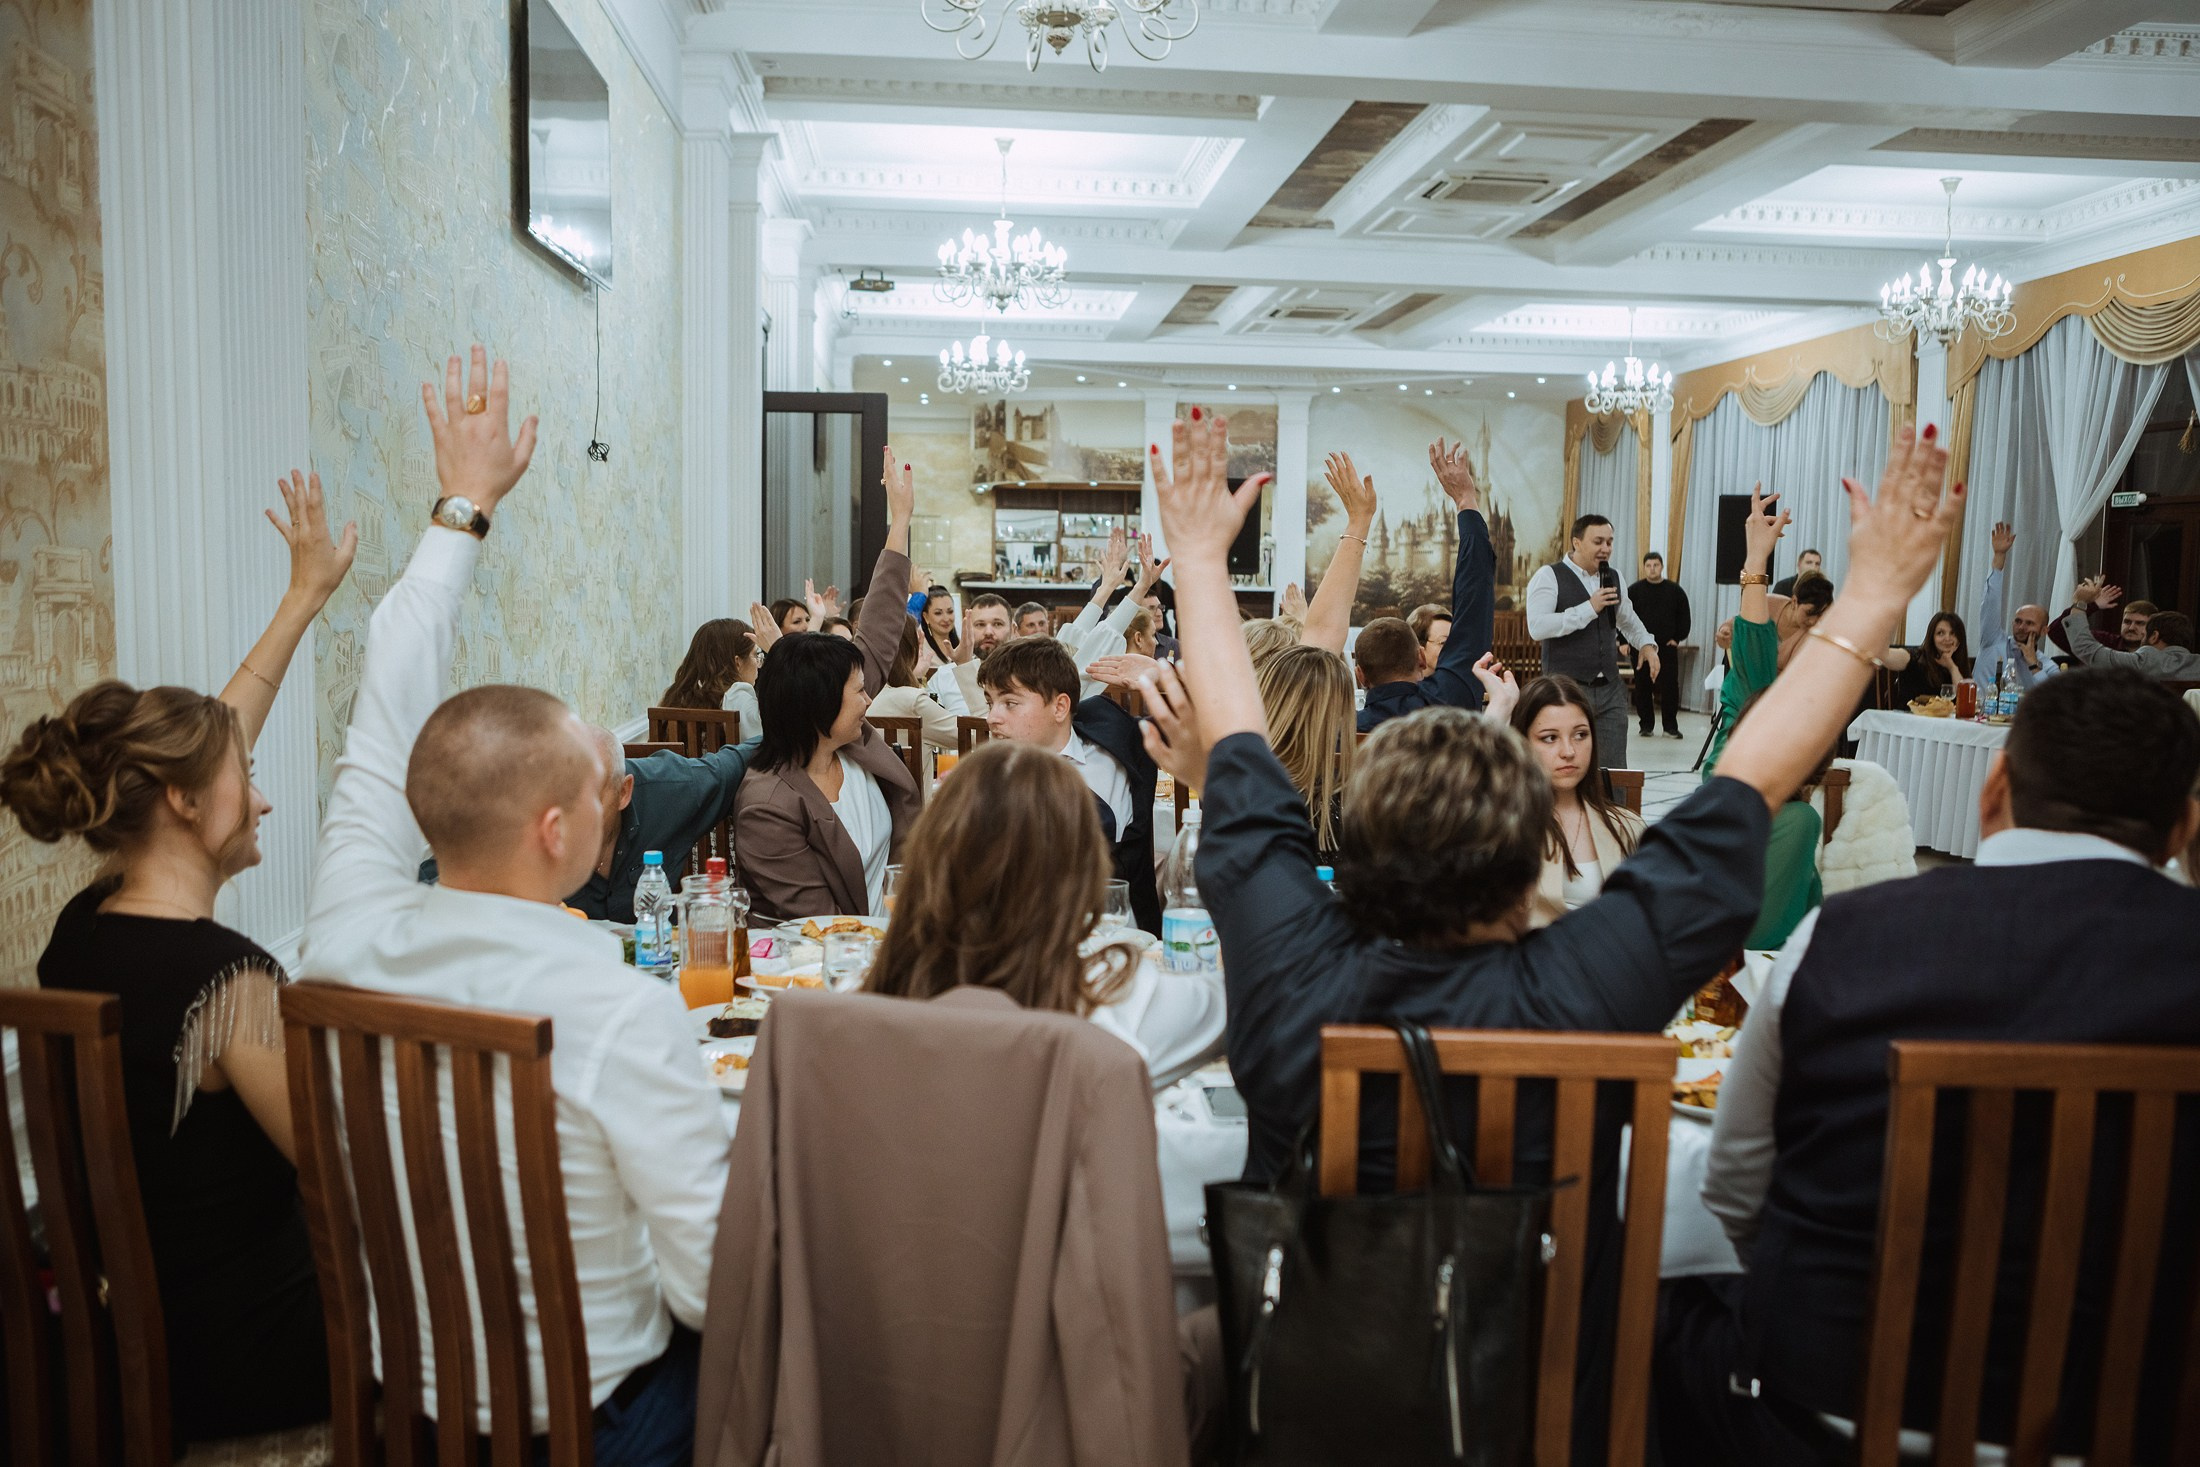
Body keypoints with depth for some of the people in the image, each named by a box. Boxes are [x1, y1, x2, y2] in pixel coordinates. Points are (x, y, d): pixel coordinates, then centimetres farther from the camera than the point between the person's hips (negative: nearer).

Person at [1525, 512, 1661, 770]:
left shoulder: (1613, 579, 14)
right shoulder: (1549, 577, -6)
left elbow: (1627, 620, 33)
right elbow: (1537, 627, -21)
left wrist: (1646, 643, 15)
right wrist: (1589, 609, -20)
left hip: (1610, 690, 6)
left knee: (1615, 770, 3)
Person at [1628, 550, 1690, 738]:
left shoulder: (1675, 590, 6)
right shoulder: (1634, 590, 2)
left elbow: (1684, 617, 10)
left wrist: (1678, 638, 1)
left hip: (1667, 647, 1)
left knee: (1670, 686, -2)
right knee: (1643, 688, 2)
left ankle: (1671, 727, 6)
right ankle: (1646, 725, 11)